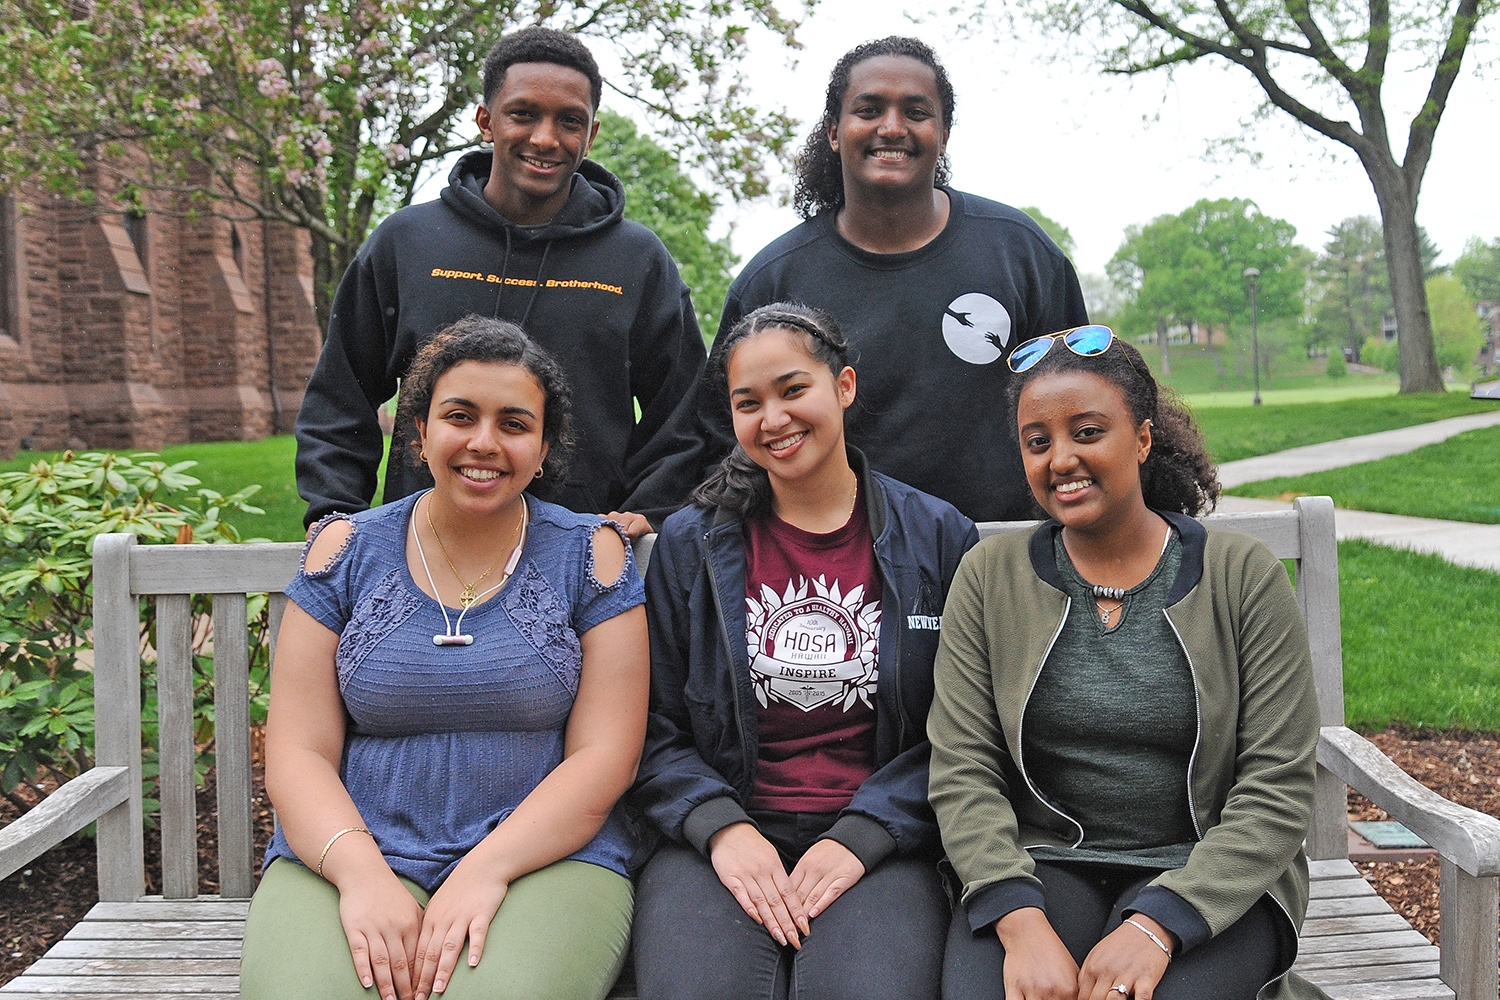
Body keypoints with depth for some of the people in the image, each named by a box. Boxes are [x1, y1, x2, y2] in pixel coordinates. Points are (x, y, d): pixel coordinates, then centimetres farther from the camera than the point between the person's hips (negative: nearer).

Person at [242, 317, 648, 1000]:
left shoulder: (591, 553, 3)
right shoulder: (346, 550, 7)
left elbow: (605, 754, -3)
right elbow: (297, 751, 2)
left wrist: (486, 869, -16)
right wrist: (360, 870, -16)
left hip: (544, 856, -1)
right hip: (352, 852, 2)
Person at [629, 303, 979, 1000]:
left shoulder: (937, 537, 6)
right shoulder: (689, 544, 9)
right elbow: (653, 729, 7)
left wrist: (860, 836, -9)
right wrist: (721, 826, -10)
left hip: (875, 844, 0)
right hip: (721, 838, 1)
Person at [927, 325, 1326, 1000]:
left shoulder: (1244, 576, -2)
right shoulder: (990, 577, 3)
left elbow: (1278, 791, -5)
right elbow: (962, 773, -2)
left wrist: (1155, 925, -17)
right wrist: (1022, 920, -18)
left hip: (1206, 875, 0)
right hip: (1039, 866, 1)